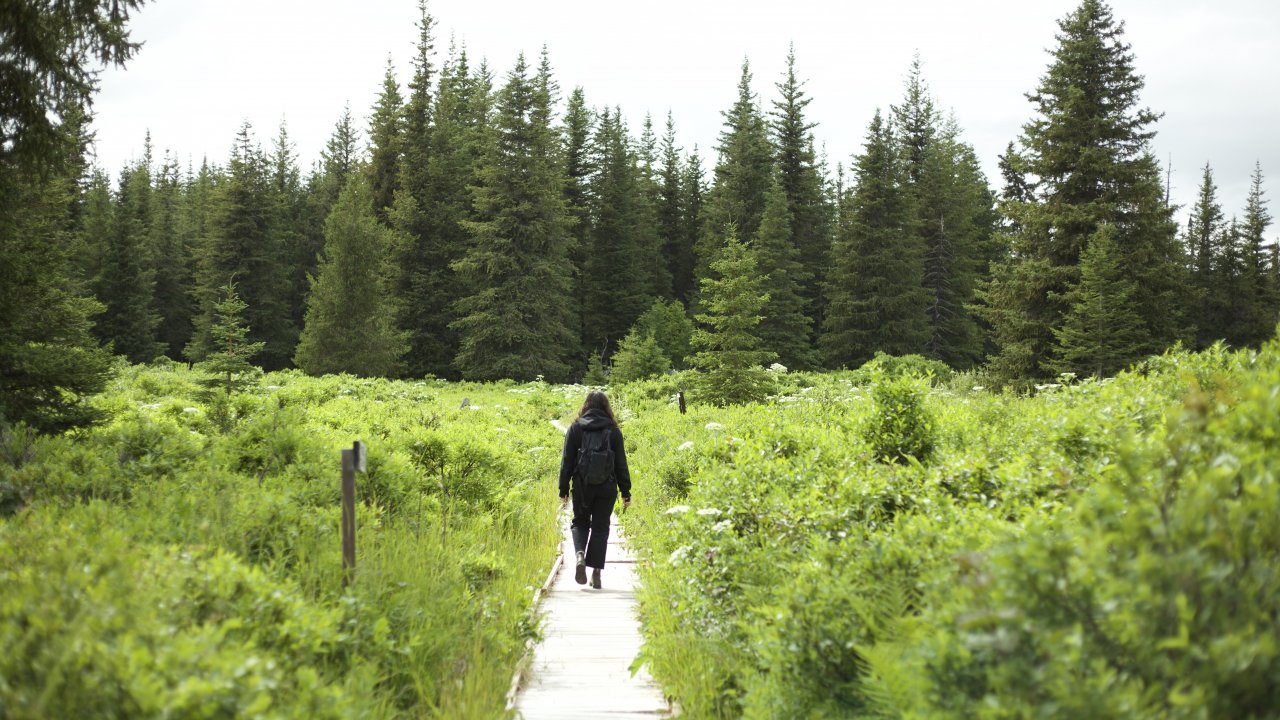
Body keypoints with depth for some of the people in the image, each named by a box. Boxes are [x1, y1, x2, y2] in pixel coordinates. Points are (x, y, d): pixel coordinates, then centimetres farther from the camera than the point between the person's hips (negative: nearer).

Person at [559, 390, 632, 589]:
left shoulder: (575, 428, 0)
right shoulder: (613, 430, 0)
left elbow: (567, 462, -1)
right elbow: (621, 464, 1)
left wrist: (564, 490, 4)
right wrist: (626, 493, 5)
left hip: (582, 486, 0)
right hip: (607, 488, 0)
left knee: (580, 522, 16)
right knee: (600, 527, 9)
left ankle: (580, 554, -13)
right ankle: (596, 573, 4)